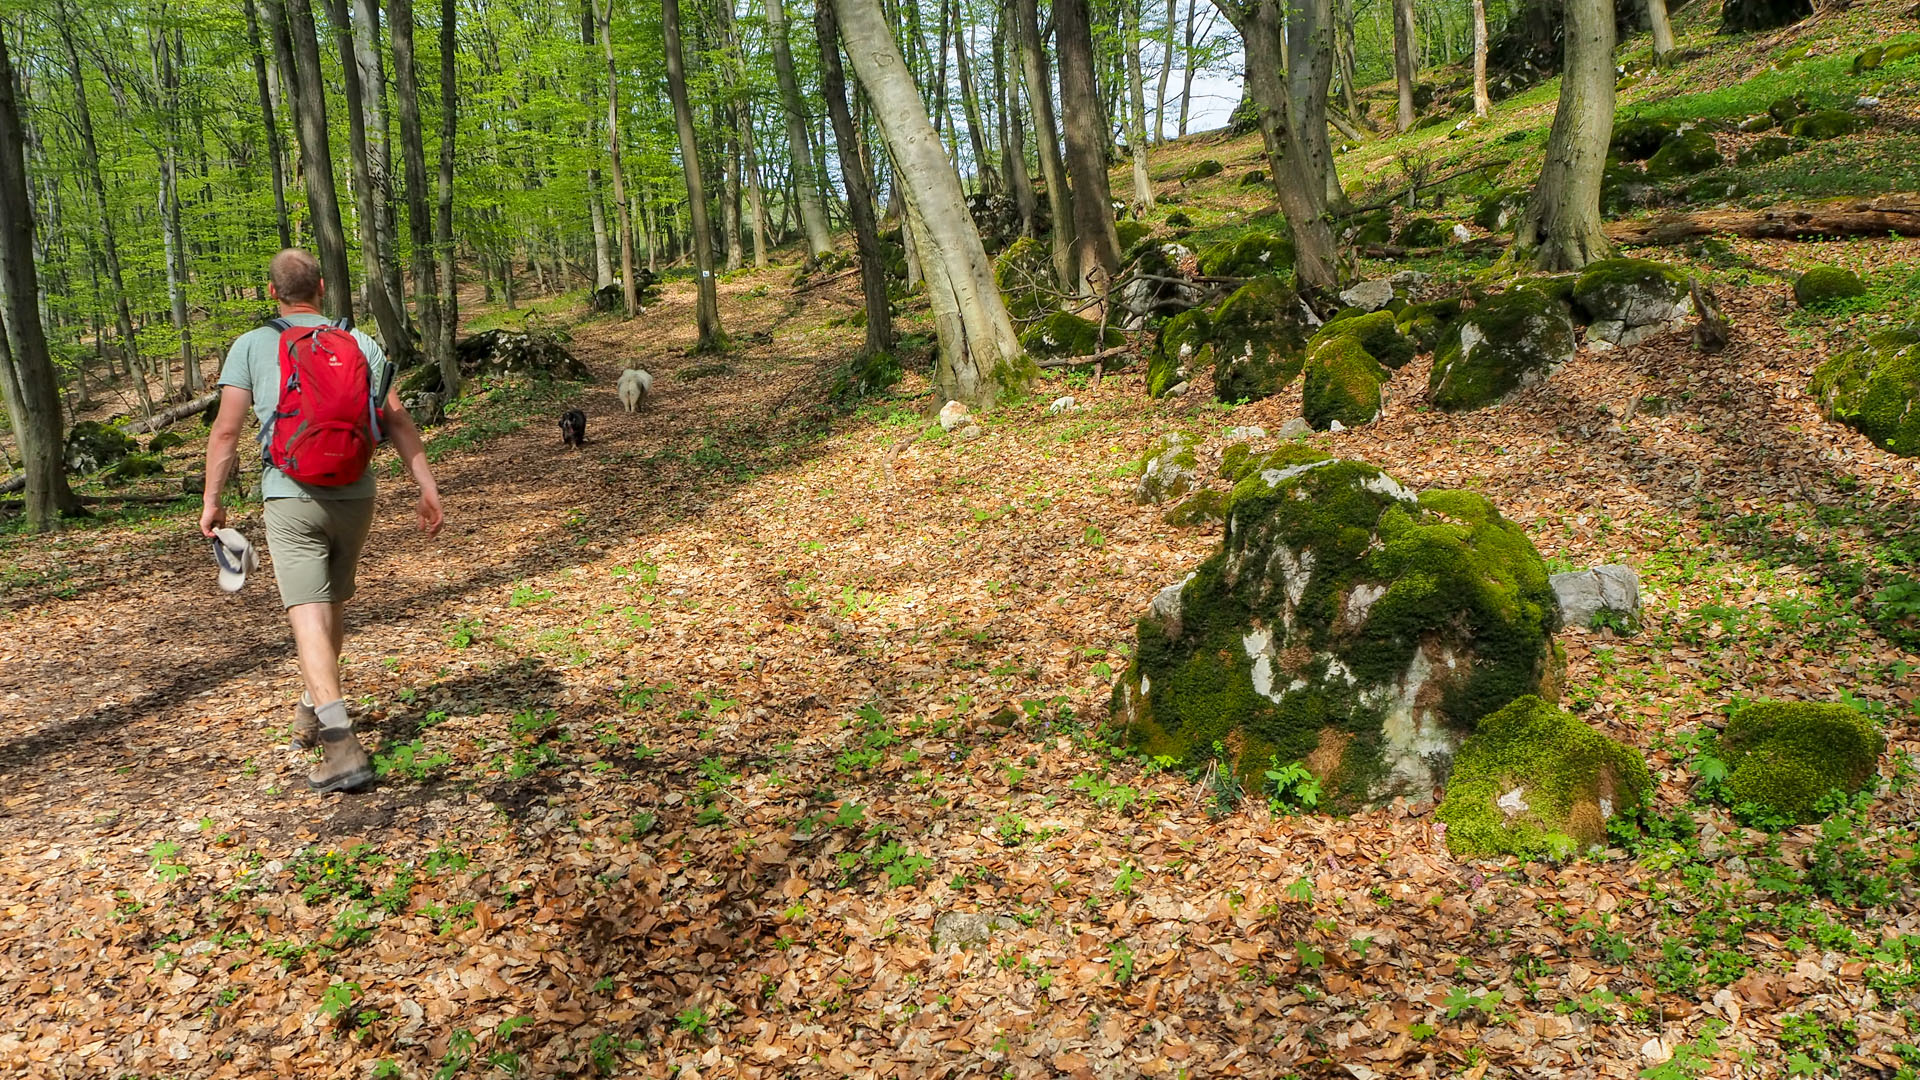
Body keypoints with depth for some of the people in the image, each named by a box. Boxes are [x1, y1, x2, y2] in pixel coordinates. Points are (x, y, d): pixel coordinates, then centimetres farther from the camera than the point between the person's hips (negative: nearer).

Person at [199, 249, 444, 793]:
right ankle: (313, 711, 39)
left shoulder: (251, 346, 1)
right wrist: (427, 486, 2)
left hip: (291, 497, -3)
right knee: (331, 604, 21)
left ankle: (341, 744, -20)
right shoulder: (360, 344, 7)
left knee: (309, 614, -8)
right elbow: (397, 420, 1)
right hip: (354, 496, 4)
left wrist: (211, 500, 5)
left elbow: (226, 430, -3)